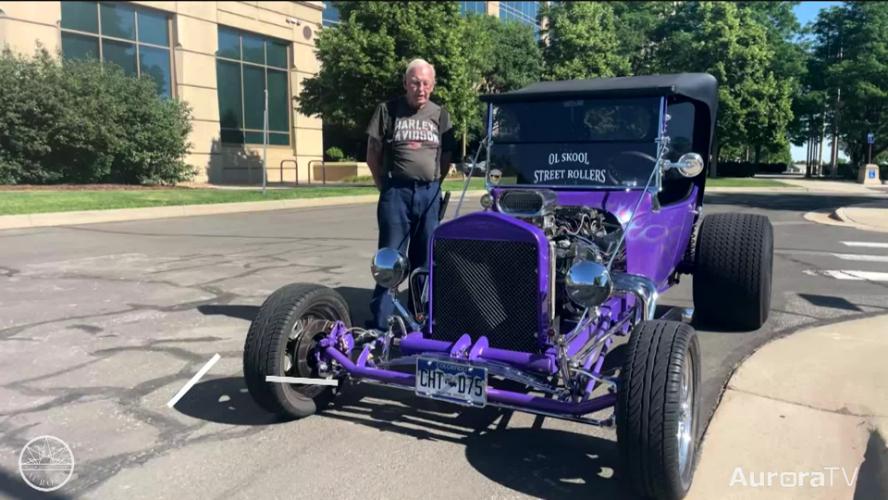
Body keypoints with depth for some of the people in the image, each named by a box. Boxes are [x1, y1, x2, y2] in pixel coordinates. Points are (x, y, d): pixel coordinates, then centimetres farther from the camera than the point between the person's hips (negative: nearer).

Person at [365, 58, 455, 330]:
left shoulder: (440, 115, 10)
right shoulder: (388, 110, 2)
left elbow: (446, 156, 15)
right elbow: (373, 152, 5)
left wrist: (434, 185, 9)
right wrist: (384, 185, 4)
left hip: (429, 193, 3)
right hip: (396, 192, -2)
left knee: (425, 258, 9)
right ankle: (380, 322, 4)